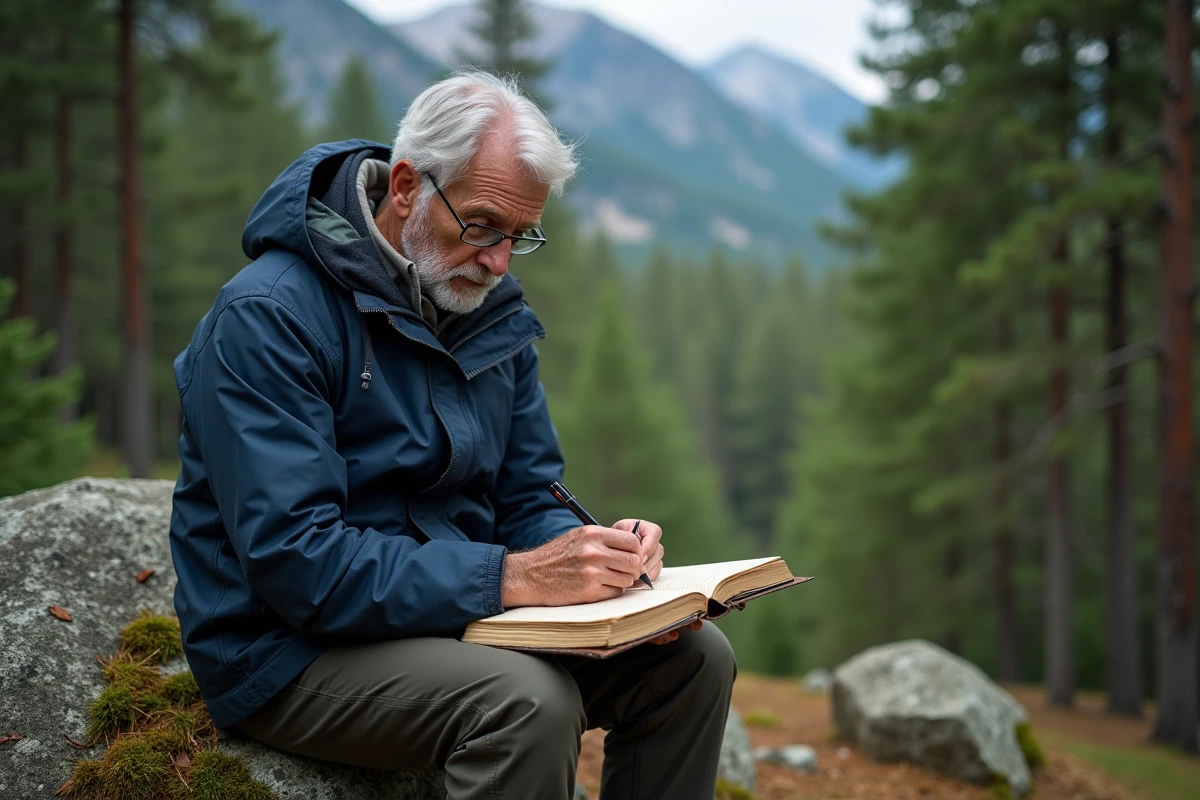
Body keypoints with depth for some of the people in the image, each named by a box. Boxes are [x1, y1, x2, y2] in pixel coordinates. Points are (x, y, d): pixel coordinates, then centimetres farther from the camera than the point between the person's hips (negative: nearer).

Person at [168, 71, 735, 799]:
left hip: (458, 617, 8)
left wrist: (595, 553, -14)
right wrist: (509, 577, -30)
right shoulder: (267, 316, -19)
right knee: (528, 700, -33)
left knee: (693, 655, -6)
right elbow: (297, 562, -26)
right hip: (291, 650, -7)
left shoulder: (495, 310, 6)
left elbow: (526, 502, 10)